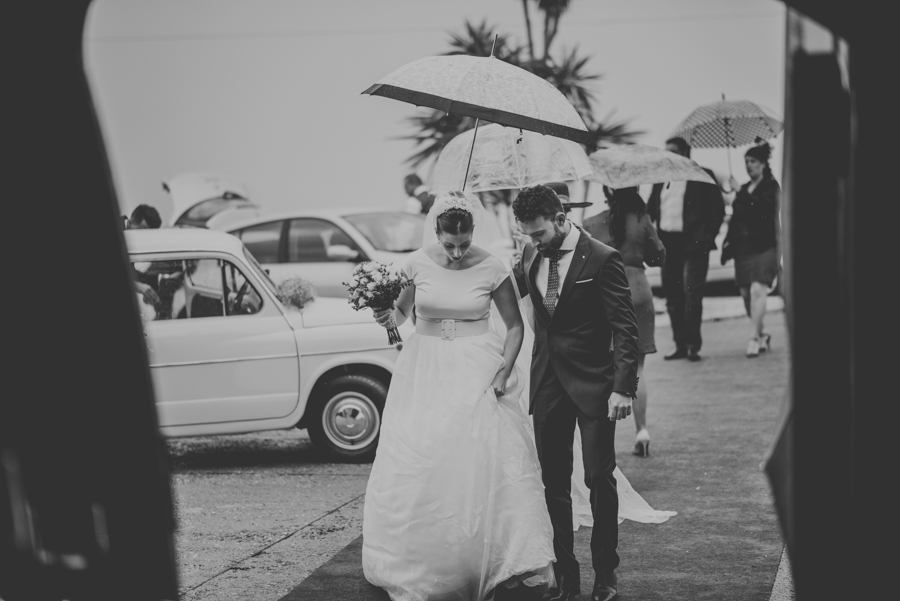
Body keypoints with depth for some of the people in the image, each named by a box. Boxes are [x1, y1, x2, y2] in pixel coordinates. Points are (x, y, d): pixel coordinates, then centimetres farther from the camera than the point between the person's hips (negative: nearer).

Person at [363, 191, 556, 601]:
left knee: (490, 468, -9)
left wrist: (504, 371, -8)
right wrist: (389, 317, -8)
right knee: (417, 471, 1)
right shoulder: (417, 264, -1)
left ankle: (518, 567, -4)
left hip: (477, 377, -2)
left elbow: (515, 325, 4)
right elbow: (403, 311, 15)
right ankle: (417, 568, 14)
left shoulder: (492, 270, -6)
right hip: (425, 374, 2)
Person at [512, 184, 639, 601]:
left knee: (599, 479, 0)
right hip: (547, 383, 5)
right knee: (554, 483, 8)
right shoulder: (531, 257, 5)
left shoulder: (601, 260, -12)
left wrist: (623, 387, -17)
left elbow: (625, 330, -12)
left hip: (593, 385, -5)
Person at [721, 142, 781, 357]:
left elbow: (762, 207, -18)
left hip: (764, 245, -6)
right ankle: (762, 334, 22)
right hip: (743, 246, 6)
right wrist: (729, 241, 12)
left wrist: (740, 192, -18)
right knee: (746, 293, 6)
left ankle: (754, 338, -19)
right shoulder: (745, 188, 16)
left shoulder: (771, 186, -1)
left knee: (757, 290, -17)